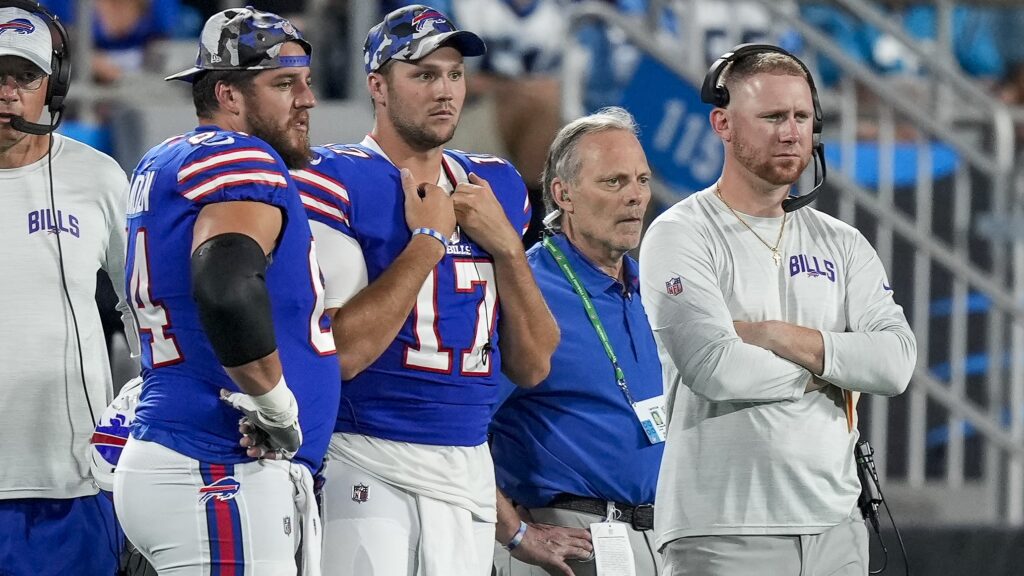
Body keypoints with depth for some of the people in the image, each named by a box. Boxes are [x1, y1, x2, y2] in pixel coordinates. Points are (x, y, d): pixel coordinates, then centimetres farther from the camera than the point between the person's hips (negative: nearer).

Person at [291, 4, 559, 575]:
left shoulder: (496, 188, 13)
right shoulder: (337, 183, -7)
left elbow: (533, 366, 11)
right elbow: (341, 352, -17)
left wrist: (505, 245, -1)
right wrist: (430, 239, -11)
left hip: (469, 476, 6)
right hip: (366, 476, -6)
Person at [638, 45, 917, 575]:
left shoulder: (841, 246, 14)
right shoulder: (681, 236, -2)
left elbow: (895, 363, -2)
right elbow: (714, 367, -17)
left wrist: (773, 336, -10)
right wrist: (824, 371, -2)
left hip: (835, 525, 5)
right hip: (722, 531, -5)